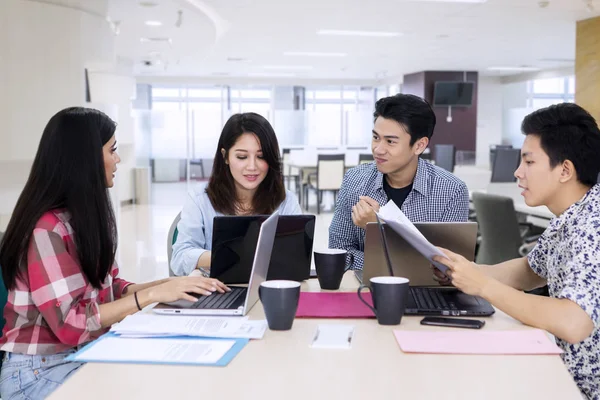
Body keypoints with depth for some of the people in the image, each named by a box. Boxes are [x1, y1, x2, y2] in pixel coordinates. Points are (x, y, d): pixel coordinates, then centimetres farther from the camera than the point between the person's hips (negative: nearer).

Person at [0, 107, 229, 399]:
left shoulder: (88, 217, 7)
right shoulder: (47, 229, -21)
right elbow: (72, 324, -22)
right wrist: (152, 294, -23)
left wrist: (167, 286, -6)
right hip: (41, 372, -7)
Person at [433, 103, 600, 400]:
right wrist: (467, 272, -1)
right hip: (567, 375, 7)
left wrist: (483, 286, -25)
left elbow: (572, 324, -35)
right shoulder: (571, 217, 2)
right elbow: (531, 270, 16)